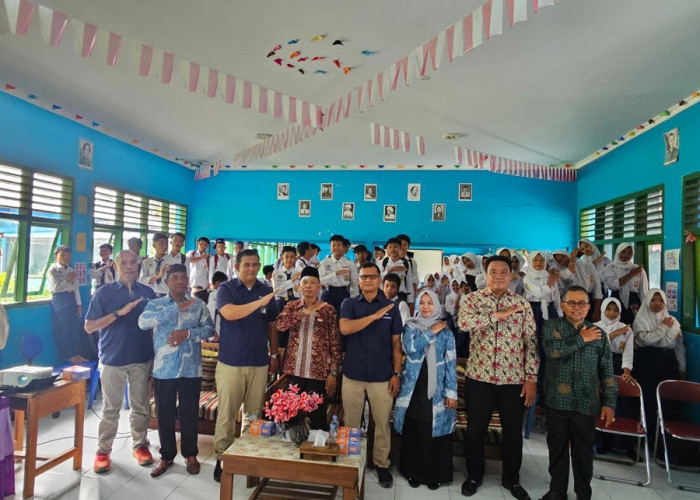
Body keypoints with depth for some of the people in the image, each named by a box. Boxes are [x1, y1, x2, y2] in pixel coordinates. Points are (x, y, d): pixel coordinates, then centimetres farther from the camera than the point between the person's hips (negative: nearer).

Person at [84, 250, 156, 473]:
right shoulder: (104, 292, -3)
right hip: (112, 360, -2)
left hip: (143, 359, 2)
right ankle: (103, 451, 24)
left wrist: (157, 356, 2)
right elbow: (89, 326, -8)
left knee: (141, 407, 12)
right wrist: (119, 313, -21)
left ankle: (140, 445, 28)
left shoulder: (148, 292, 4)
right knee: (110, 409, 9)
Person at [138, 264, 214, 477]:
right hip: (163, 369, 0)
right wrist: (176, 308, -23)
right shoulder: (155, 304, 2)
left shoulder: (198, 305, 4)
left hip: (190, 368, 0)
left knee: (189, 413, 9)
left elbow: (209, 328, -2)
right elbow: (143, 322, -18)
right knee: (164, 414, 11)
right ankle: (166, 455, 28)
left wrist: (188, 333, -19)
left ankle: (190, 454, 27)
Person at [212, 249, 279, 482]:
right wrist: (260, 302, -29)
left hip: (259, 362, 3)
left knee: (255, 413, 12)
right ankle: (222, 458, 19)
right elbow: (230, 313, -23)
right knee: (226, 413, 3)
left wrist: (274, 354, 11)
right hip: (230, 362, -3)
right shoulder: (226, 288, -3)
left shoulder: (267, 291, 6)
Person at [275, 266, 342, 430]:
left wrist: (333, 372, -5)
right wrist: (304, 312, -24)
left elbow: (335, 343, -1)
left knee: (317, 417, 7)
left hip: (318, 372, -2)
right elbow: (280, 325, -14)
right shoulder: (291, 306, 6)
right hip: (294, 371, 2)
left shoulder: (328, 310, -1)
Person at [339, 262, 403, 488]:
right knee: (351, 423, 12)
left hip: (382, 376, 0)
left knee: (382, 423, 10)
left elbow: (396, 343, 4)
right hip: (353, 375, 0)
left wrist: (396, 373, -2)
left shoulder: (391, 307, 2)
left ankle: (382, 463, 28)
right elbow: (345, 328, -17)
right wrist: (375, 316, -20)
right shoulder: (349, 304, 1)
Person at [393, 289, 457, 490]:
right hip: (414, 388, 0)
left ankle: (435, 474, 21)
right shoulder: (411, 327, 3)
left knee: (436, 431, 4)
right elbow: (409, 348, -16)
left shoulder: (446, 332, 3)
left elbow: (451, 363, 0)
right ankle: (413, 472, 23)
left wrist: (451, 392, -6)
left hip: (436, 389, 0)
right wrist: (431, 332, -14)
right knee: (413, 432, 6)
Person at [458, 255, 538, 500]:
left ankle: (511, 478, 36)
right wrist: (498, 314, -22)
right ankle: (474, 475, 33)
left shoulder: (523, 304, 3)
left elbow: (531, 342, 1)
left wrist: (531, 378, -5)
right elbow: (464, 322, -24)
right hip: (480, 376, -1)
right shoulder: (472, 299, -3)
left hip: (514, 379, 2)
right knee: (476, 429, 12)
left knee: (513, 431, 15)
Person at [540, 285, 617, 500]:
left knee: (584, 451, 12)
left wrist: (609, 403, 0)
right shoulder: (552, 326, 1)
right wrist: (581, 338, -12)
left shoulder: (599, 334, 5)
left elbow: (607, 372, 6)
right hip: (557, 401, -1)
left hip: (586, 403, 1)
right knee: (557, 448, 12)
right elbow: (552, 350, -19)